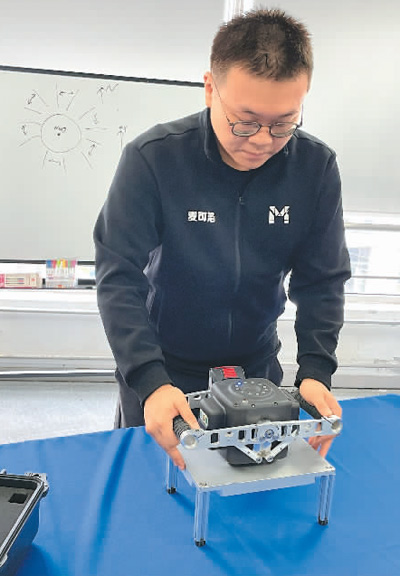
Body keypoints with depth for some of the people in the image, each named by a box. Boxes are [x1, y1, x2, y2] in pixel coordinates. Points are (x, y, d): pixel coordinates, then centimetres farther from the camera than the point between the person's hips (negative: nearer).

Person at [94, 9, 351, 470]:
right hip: (161, 367, -2)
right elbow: (119, 277, -24)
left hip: (256, 366, 3)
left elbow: (322, 281, -9)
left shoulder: (316, 167, -14)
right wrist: (150, 381, -36)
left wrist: (315, 371, -23)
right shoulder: (152, 158, -23)